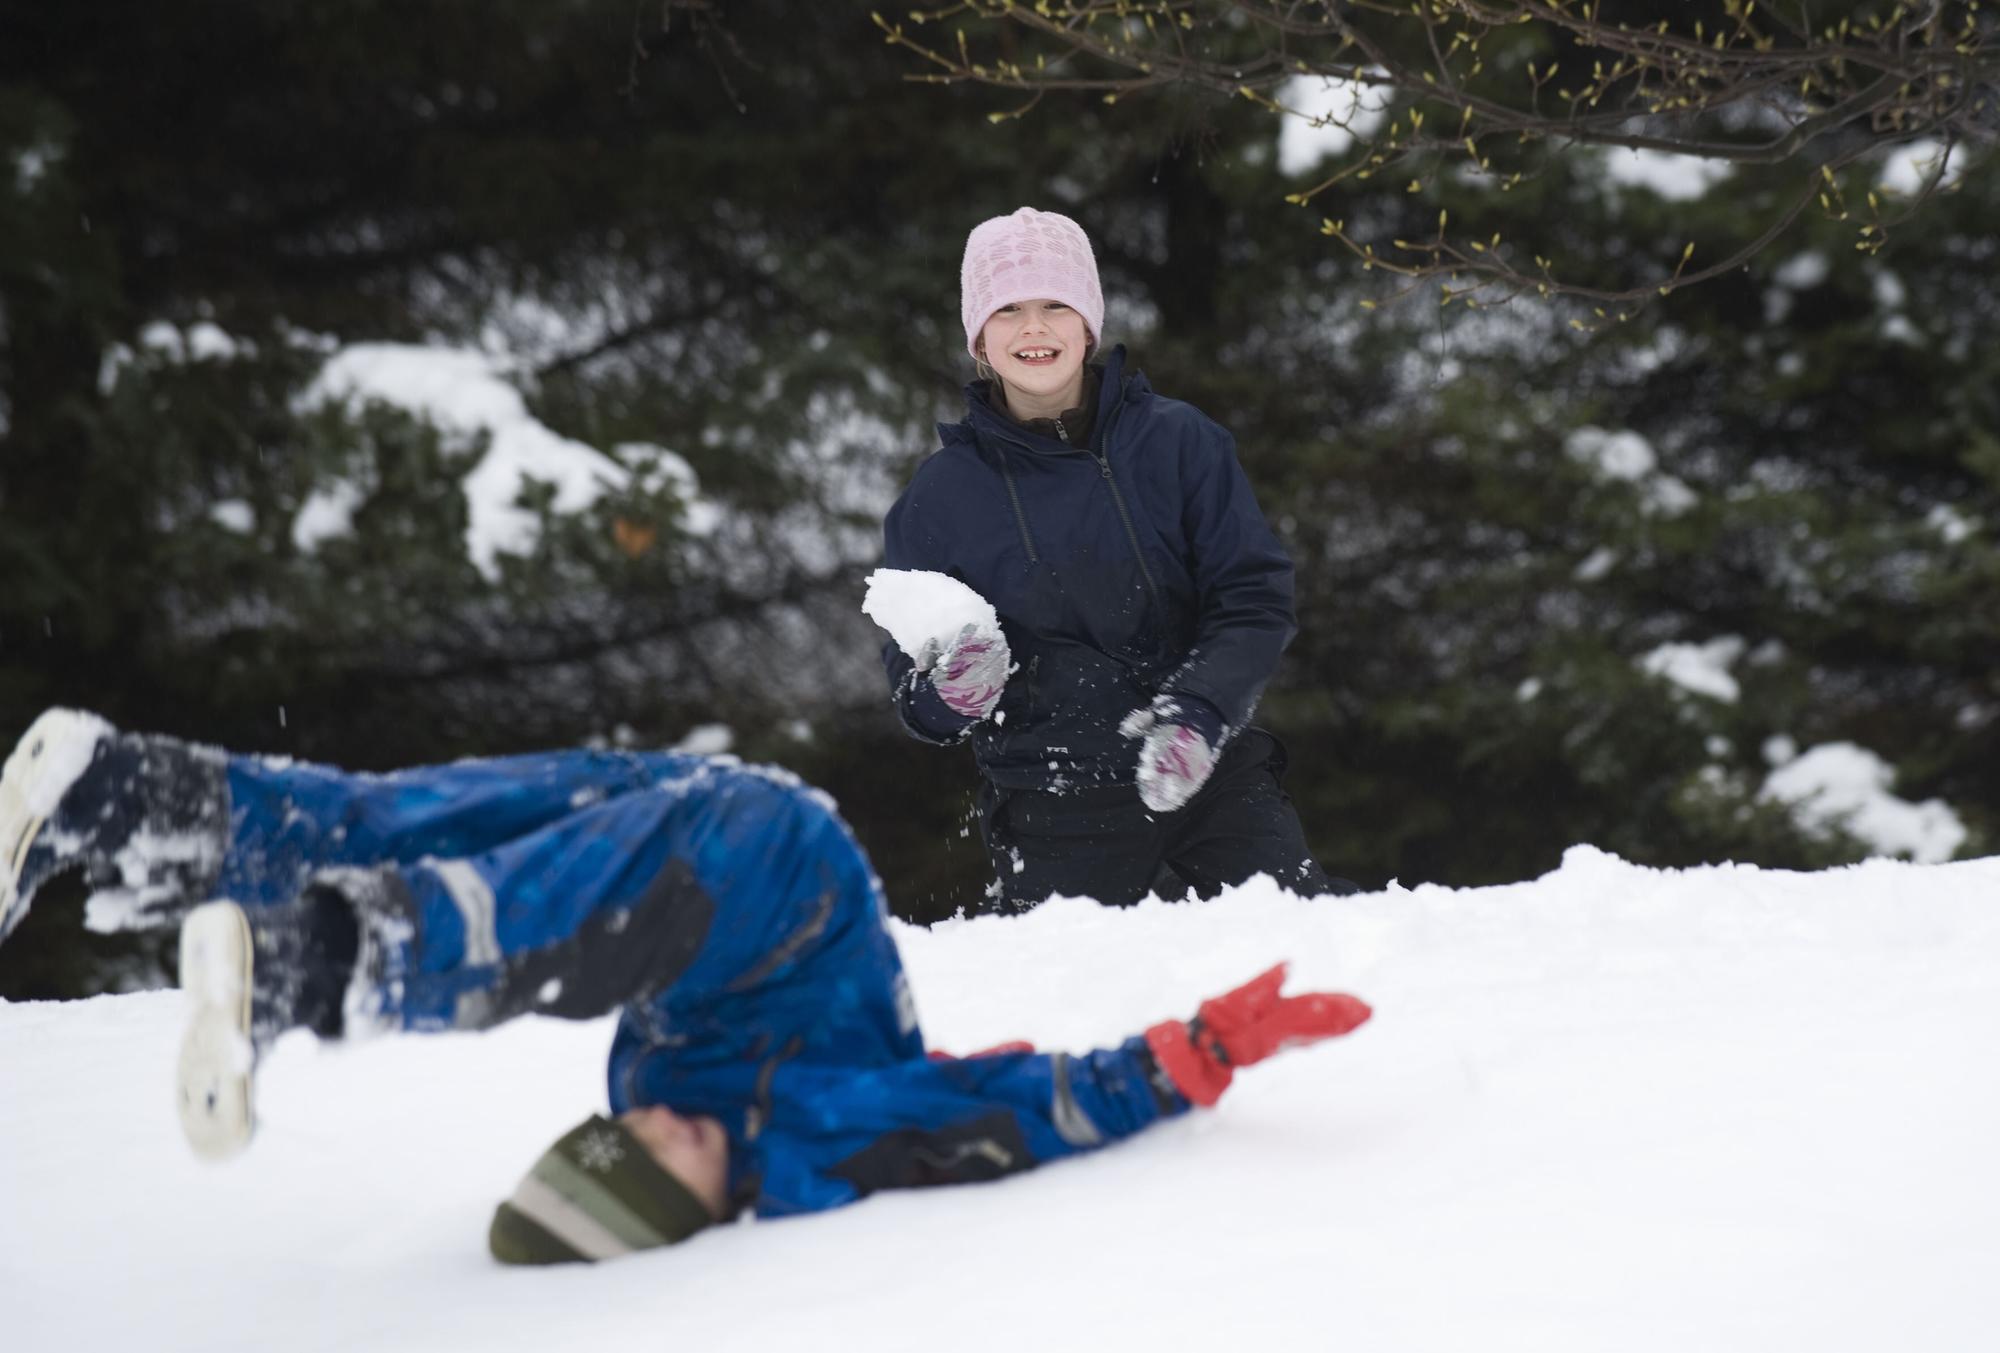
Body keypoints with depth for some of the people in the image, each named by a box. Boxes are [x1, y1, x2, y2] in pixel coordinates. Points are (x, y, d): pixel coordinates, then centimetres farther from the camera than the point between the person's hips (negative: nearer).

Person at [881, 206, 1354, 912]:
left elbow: (1255, 598, -1)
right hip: (1054, 818, 0)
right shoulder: (940, 495, 2)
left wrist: (1197, 709, -18)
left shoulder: (1180, 442, 0)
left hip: (1211, 776, 0)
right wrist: (949, 692, -17)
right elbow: (913, 700, 6)